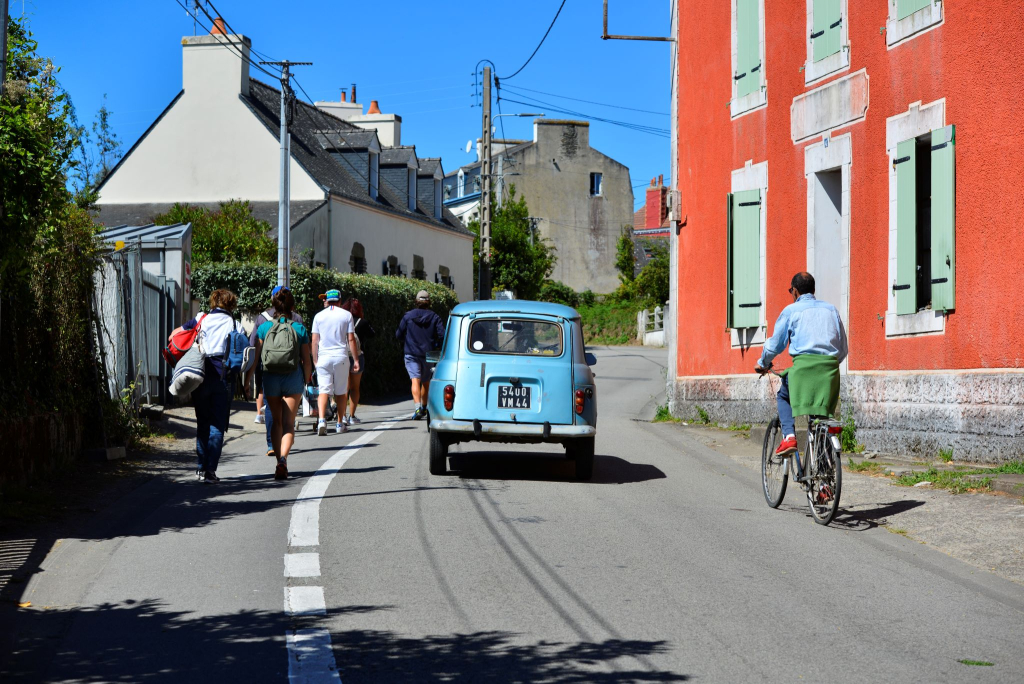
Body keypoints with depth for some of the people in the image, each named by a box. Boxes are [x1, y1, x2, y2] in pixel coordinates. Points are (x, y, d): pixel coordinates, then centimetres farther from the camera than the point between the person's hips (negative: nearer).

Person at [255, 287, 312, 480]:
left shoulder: (264, 327, -1)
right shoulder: (300, 329, -2)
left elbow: (255, 357, -3)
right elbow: (306, 361, 0)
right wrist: (306, 382, 13)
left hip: (270, 378, 1)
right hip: (293, 378, -1)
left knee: (276, 421, 17)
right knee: (288, 423, 0)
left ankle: (279, 460, 16)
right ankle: (283, 458, -22)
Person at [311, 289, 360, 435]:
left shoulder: (319, 316, 6)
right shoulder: (346, 315, 3)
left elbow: (314, 340, 5)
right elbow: (351, 339, 0)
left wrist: (315, 360, 13)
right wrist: (356, 359, 4)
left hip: (323, 357, 0)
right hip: (341, 357, 0)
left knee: (323, 390, -4)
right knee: (341, 391, 11)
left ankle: (322, 419, -25)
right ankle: (339, 424, 17)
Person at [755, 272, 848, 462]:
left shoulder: (791, 310, 9)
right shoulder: (831, 309, 20)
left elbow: (775, 344, 11)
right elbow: (843, 348, 20)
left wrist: (763, 364, 29)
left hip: (804, 363, -3)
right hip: (830, 366, 3)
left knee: (784, 396, 21)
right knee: (825, 413, 13)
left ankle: (789, 436, -1)